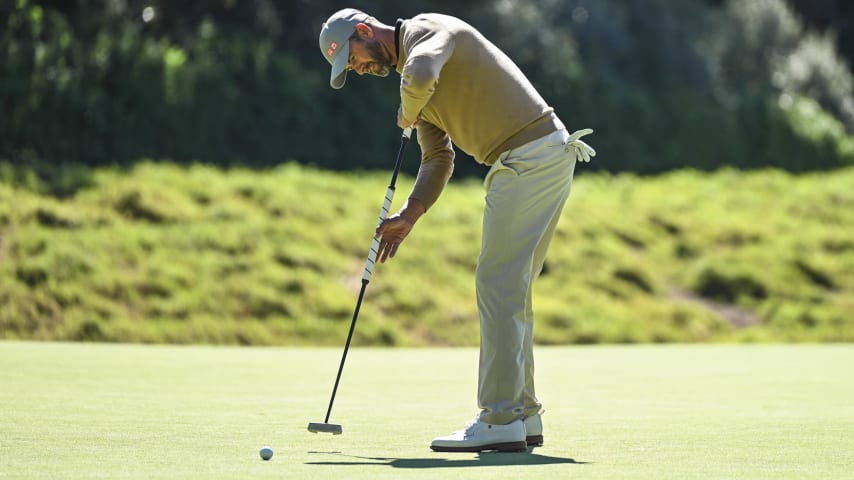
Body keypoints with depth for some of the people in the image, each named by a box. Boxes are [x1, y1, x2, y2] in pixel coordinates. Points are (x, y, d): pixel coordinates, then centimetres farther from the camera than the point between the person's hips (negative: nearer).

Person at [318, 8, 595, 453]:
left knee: (498, 284, -10)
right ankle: (523, 416, 18)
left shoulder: (426, 28, -7)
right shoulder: (409, 73, 21)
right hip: (528, 161, 10)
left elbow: (420, 75, -31)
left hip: (532, 155, -10)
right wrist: (408, 215, 6)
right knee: (510, 289, 13)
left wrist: (406, 116, -9)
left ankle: (499, 420, -9)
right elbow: (438, 159, 20)